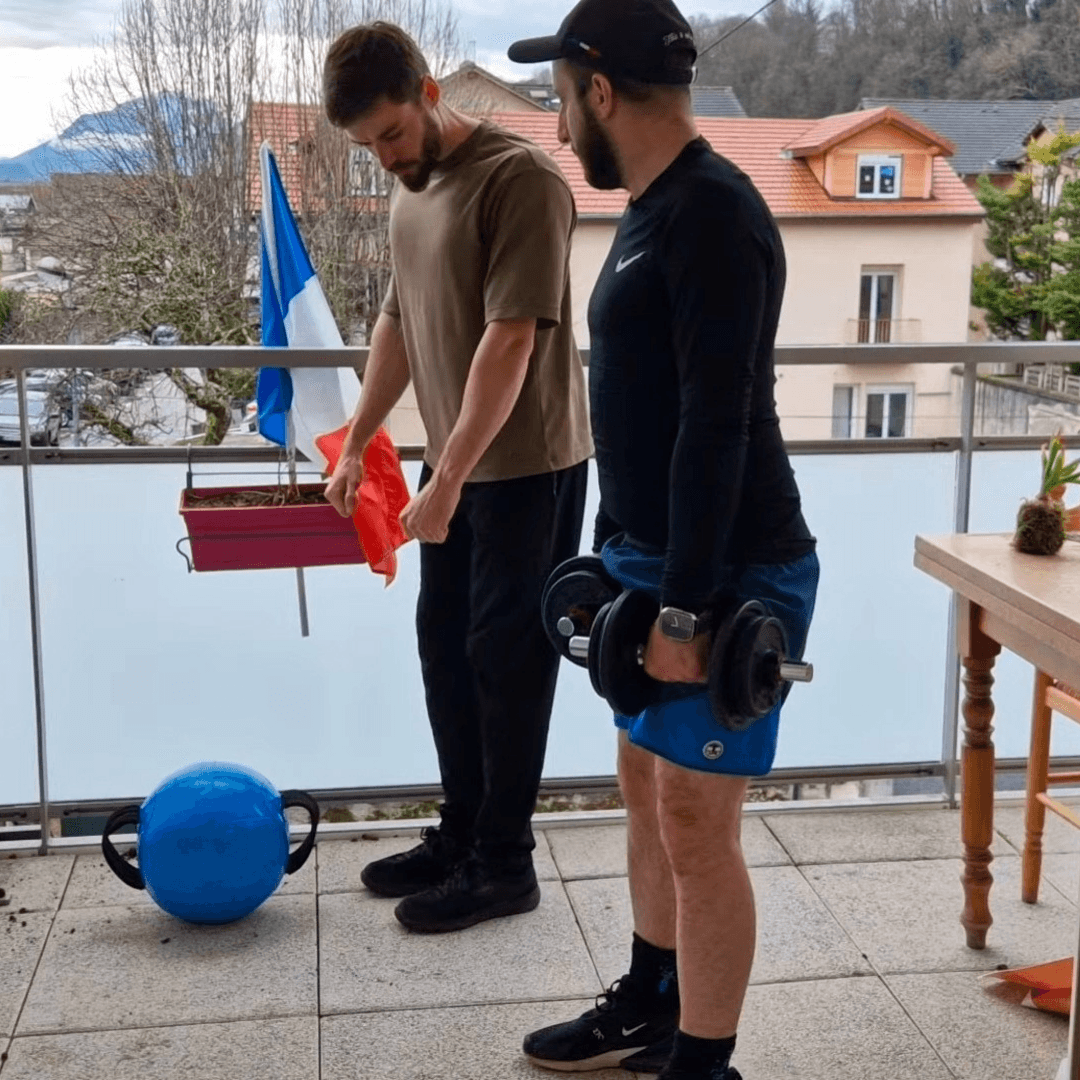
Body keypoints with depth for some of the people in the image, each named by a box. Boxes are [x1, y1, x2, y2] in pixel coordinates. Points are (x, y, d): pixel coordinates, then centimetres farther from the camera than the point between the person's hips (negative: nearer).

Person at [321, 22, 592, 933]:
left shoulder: (520, 178, -18)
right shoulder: (413, 189, 10)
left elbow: (510, 341, -23)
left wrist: (449, 477, -24)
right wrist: (357, 444, 16)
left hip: (526, 467, -8)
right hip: (455, 464, 9)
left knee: (507, 658, -1)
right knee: (445, 648, 14)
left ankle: (505, 864, 13)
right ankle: (461, 833, 28)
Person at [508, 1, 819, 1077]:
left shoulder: (714, 213, -18)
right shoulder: (651, 210, 13)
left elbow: (719, 423, -23)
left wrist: (685, 606, -23)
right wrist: (619, 552, 20)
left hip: (729, 580, -10)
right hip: (654, 561, 10)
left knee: (696, 826, -1)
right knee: (646, 795, 19)